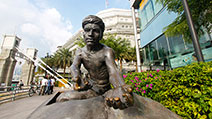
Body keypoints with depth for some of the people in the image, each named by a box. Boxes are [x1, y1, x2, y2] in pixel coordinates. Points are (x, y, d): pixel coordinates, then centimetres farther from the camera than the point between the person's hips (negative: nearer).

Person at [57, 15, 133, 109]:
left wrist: (122, 88, -50)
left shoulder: (107, 51, -15)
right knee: (61, 98, -13)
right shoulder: (80, 52, 1)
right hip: (91, 88, 4)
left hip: (106, 90, -3)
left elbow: (113, 71, -29)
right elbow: (74, 66, -12)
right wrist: (77, 79, -36)